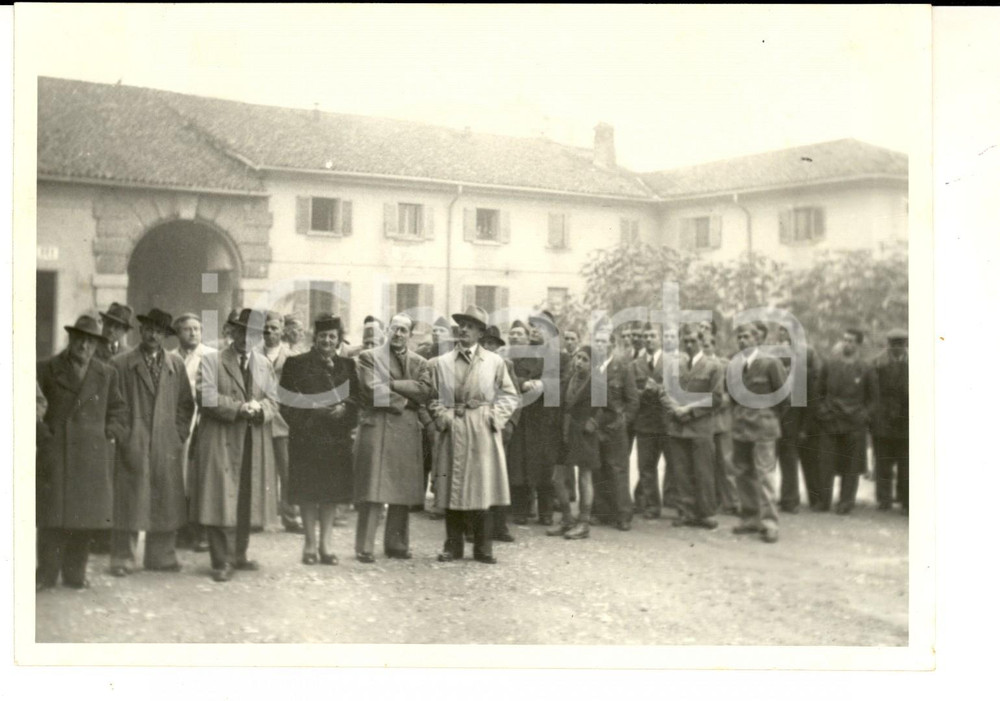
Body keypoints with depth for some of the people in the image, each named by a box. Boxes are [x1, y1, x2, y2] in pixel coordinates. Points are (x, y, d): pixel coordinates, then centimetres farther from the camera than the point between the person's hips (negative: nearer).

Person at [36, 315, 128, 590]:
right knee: (52, 515, -2)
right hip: (55, 453, -2)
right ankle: (47, 573, 7)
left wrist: (113, 434, 3)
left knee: (86, 516, 3)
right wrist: (43, 433, -6)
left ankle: (75, 573, 13)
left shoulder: (107, 374, 11)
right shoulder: (46, 369, 5)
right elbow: (34, 406, 5)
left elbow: (119, 410, 17)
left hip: (93, 456, 2)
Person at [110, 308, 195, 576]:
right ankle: (123, 558, 7)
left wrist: (179, 434, 5)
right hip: (133, 446, -3)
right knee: (129, 502, -1)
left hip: (167, 446, 3)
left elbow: (186, 404, 14)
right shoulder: (121, 364, 3)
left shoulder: (176, 365, 12)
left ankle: (161, 556, 15)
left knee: (166, 502, 4)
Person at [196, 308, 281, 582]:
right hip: (220, 440, -4)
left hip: (255, 442, 4)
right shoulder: (212, 361, 2)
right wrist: (239, 408, -18)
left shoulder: (264, 364, 16)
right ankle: (222, 561, 1)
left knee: (248, 499, 8)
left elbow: (273, 400, 10)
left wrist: (260, 410, -12)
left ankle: (239, 555, 21)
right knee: (221, 499, -5)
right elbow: (207, 397, -10)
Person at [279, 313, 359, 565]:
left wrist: (344, 408, -9)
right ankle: (310, 543, 9)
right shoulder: (296, 364, 1)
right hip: (306, 438, -3)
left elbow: (356, 398, 11)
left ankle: (326, 542, 13)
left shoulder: (347, 365, 12)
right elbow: (287, 403, -3)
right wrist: (312, 410, -16)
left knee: (332, 491, 5)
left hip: (337, 438, 3)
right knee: (308, 491, 0)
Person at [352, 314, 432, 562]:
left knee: (403, 491, 5)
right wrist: (404, 400, -5)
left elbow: (424, 391, -2)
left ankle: (396, 544, 14)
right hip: (376, 427, -4)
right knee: (372, 489, -7)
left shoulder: (419, 363, 16)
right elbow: (373, 390, -8)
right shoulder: (369, 356, 6)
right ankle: (365, 547, -3)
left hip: (408, 432, 4)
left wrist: (391, 384, -8)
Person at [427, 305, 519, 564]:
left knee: (481, 488, -1)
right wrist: (441, 417, -4)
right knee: (451, 490, 2)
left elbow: (509, 395, 8)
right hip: (451, 433, 1)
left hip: (483, 433, -1)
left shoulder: (495, 362, 7)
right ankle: (453, 546, 12)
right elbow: (433, 397, 11)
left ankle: (483, 548, 8)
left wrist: (494, 417, -4)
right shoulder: (440, 363, 9)